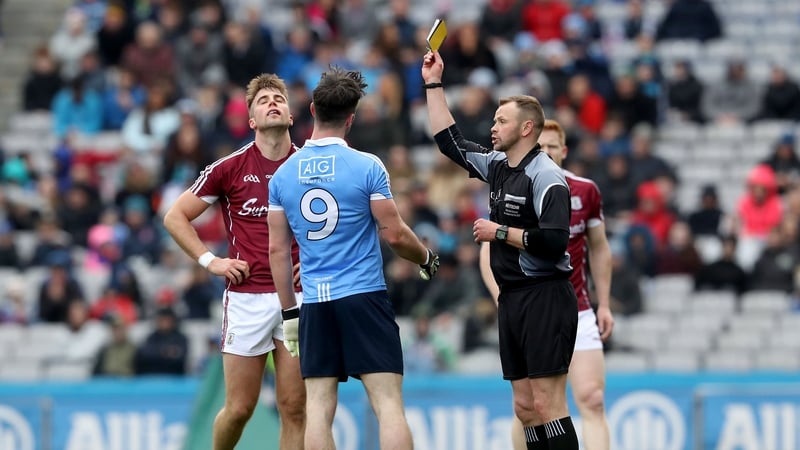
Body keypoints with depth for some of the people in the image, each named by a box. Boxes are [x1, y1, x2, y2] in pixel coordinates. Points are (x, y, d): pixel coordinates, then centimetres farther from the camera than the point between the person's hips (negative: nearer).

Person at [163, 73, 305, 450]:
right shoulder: (231, 167, 1)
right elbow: (175, 217, 8)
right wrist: (211, 261, -2)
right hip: (246, 298, -1)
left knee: (295, 408, -1)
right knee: (239, 408, 1)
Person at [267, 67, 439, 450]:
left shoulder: (283, 174, 6)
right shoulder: (367, 166, -6)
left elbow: (277, 250, 8)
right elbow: (394, 234, -5)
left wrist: (288, 311, 15)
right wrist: (426, 258, 15)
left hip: (314, 303, 4)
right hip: (365, 296, -4)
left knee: (318, 409, 3)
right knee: (388, 403, -6)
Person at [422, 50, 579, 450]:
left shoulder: (545, 176, -13)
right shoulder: (497, 165, 12)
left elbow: (553, 242, -22)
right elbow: (450, 141, 24)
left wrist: (499, 232, -14)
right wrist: (434, 84, 21)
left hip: (544, 299, -9)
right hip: (512, 298, 9)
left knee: (546, 405, -12)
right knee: (525, 408, 7)